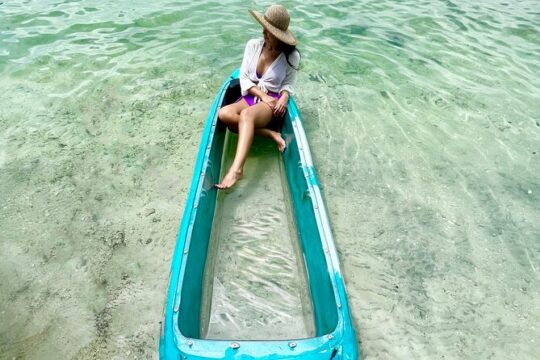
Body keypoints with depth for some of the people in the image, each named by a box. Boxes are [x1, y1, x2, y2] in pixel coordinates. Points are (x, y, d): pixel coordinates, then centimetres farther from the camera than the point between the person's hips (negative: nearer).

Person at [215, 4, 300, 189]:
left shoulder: (291, 57, -6)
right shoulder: (253, 45, 1)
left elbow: (287, 84, 5)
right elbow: (244, 78, 1)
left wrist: (283, 98, -18)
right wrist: (263, 96, -13)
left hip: (273, 102, -4)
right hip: (250, 97, 5)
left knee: (247, 115, -38)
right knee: (224, 114, -27)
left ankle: (236, 169, -53)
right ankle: (271, 133, -25)